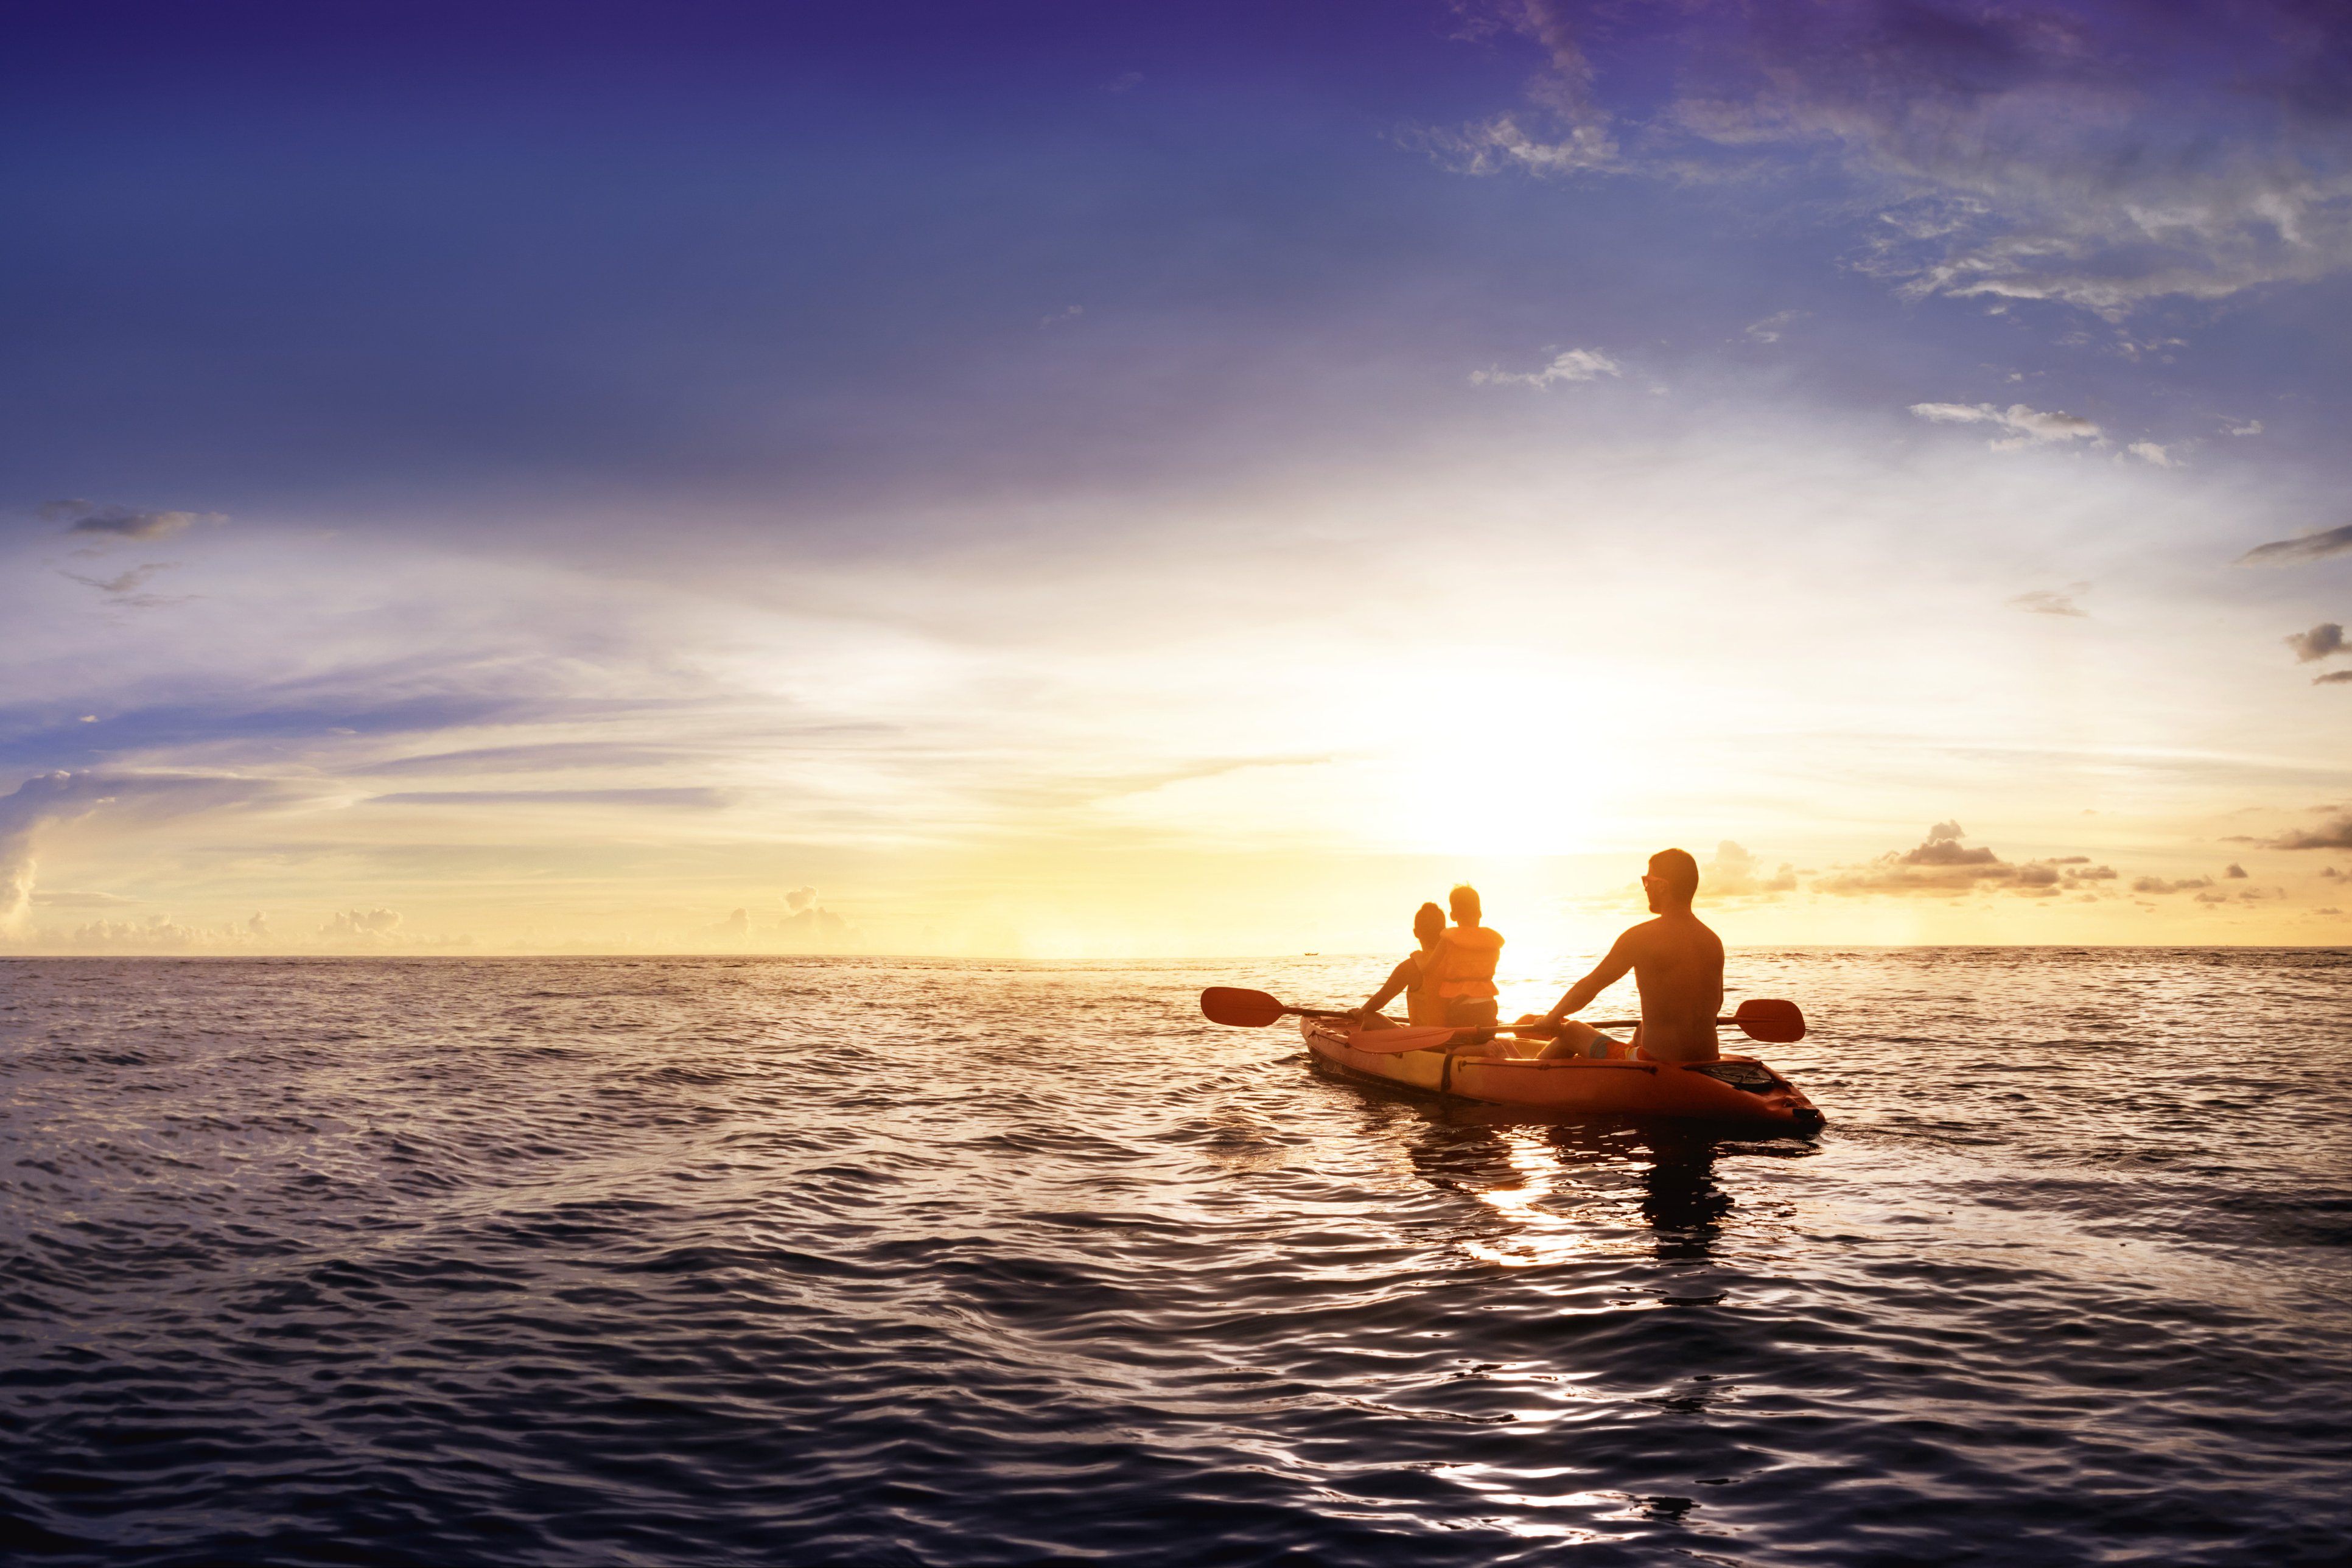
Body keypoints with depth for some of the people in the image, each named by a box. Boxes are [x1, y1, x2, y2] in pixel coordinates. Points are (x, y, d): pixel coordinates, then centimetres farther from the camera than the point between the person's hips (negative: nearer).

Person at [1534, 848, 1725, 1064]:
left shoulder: (1641, 937, -13)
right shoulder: (1714, 942, 4)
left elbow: (1588, 987, -5)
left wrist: (1551, 1018, 11)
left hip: (1657, 1065, -6)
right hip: (1707, 1064, 6)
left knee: (1570, 1030, 18)